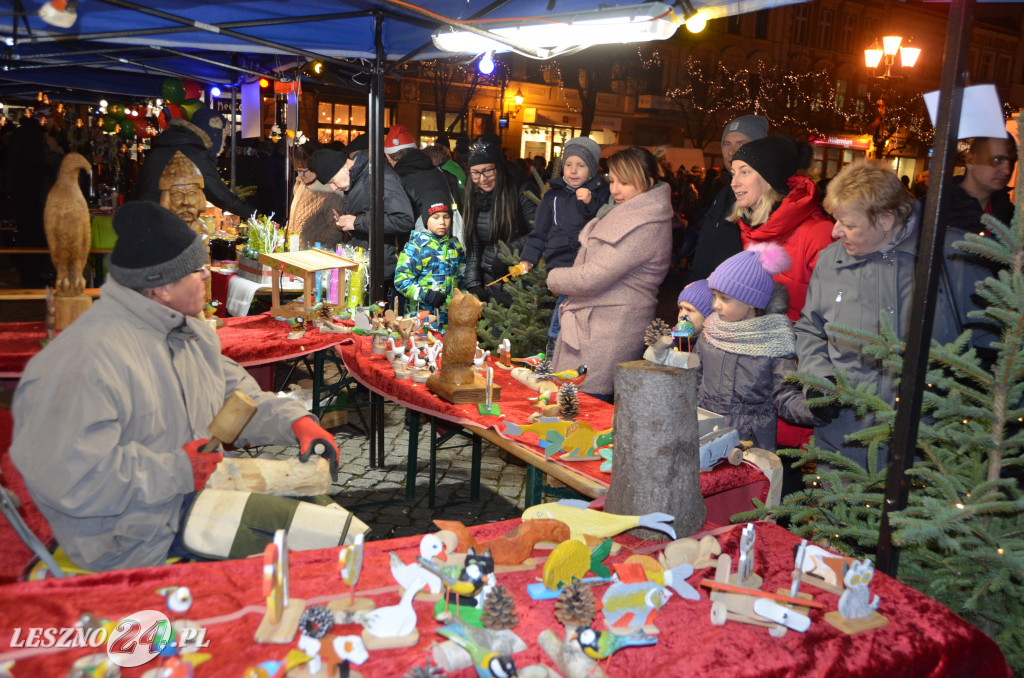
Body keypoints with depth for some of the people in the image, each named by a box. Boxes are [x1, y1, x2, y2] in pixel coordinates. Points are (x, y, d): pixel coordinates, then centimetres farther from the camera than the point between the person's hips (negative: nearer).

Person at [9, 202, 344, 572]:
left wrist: (295, 421, -3)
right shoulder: (85, 361, -24)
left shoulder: (191, 331, 8)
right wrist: (178, 470, -22)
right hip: (141, 540, -9)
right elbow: (67, 479, -29)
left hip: (202, 492, 9)